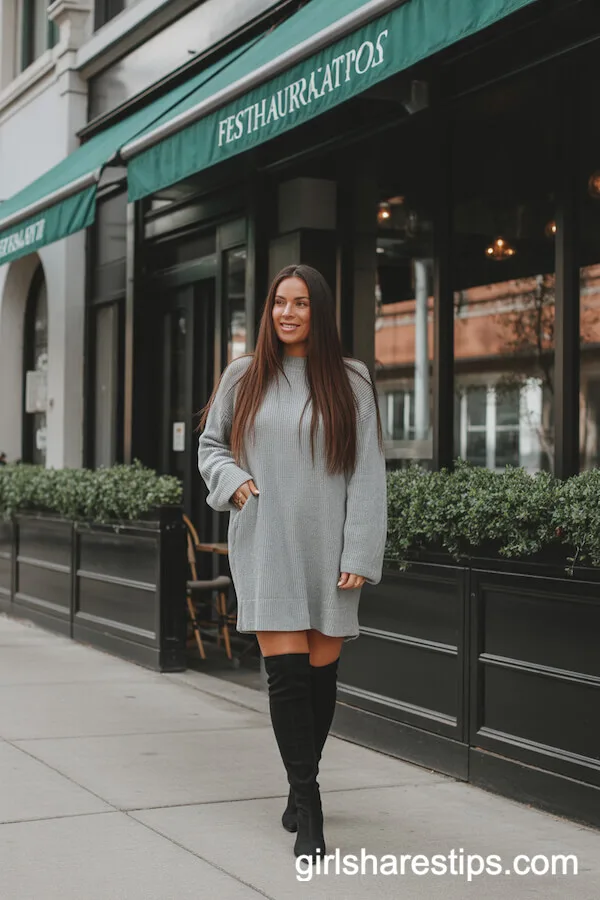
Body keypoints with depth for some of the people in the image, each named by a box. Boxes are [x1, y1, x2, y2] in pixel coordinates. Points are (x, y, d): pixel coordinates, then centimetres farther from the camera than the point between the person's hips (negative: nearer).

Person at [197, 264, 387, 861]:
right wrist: (232, 482, -4)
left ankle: (301, 789, 26)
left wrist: (360, 554, -7)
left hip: (327, 548, 1)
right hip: (265, 546, 0)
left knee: (321, 673, 6)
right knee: (286, 672, -9)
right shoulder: (243, 376, 7)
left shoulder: (349, 382, 3)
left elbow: (367, 474, 0)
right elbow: (210, 443, 18)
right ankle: (308, 810, -3)